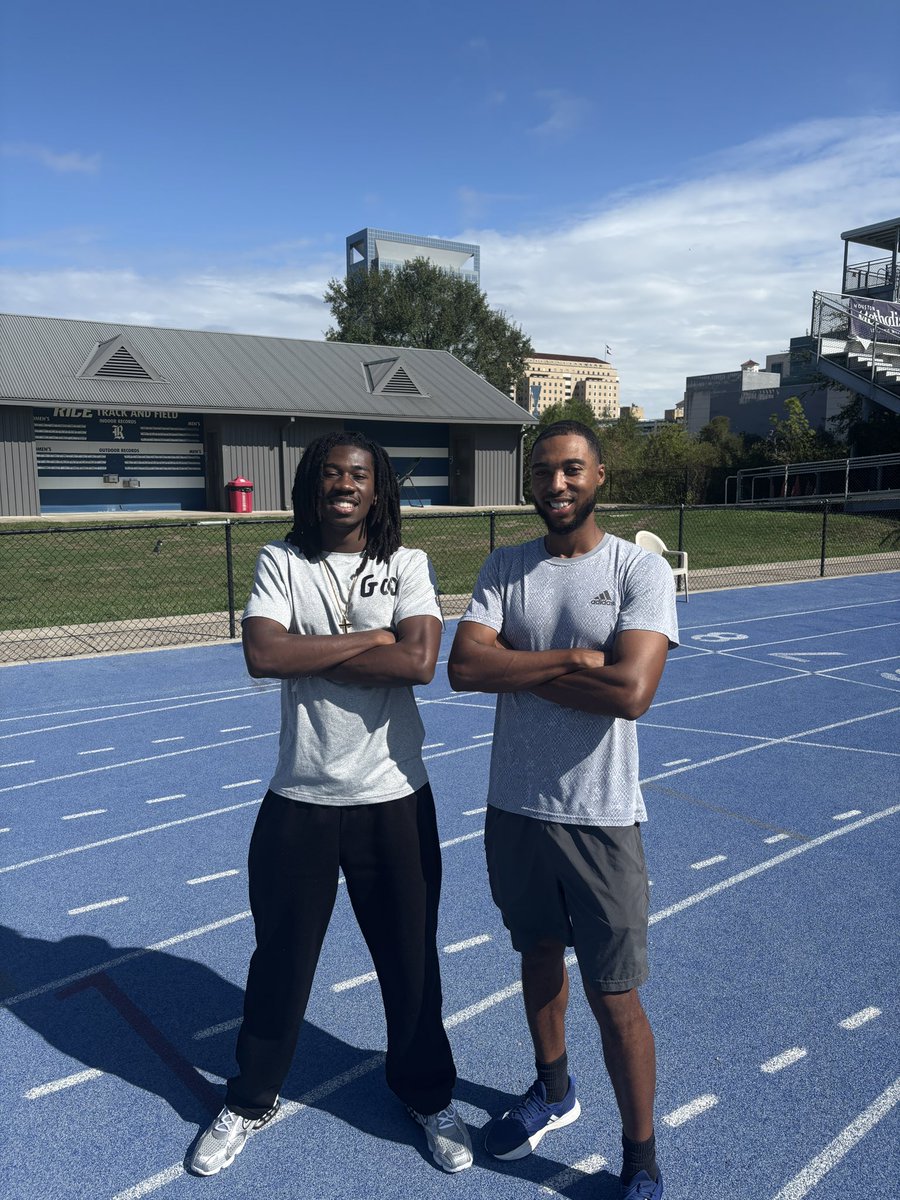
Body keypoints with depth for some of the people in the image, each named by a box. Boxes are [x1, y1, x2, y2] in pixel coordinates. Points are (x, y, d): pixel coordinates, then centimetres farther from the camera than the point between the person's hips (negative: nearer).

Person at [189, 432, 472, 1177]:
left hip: (393, 799, 0)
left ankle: (428, 1094, 41)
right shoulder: (281, 561, -1)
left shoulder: (408, 565, -2)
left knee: (411, 960, 14)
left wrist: (309, 654, -15)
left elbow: (419, 661, -19)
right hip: (299, 799, 1)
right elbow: (262, 655, -17)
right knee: (280, 960, 16)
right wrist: (371, 637, -15)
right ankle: (251, 1101, 42)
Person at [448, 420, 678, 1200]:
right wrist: (572, 658, -20)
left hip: (601, 819, -4)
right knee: (539, 953, 24)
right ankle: (553, 1091, 50)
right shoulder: (505, 568, 1)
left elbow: (631, 691, -24)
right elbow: (465, 668, -13)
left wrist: (518, 668, -14)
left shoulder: (641, 570, -10)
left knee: (615, 1000, 6)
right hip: (514, 808, 4)